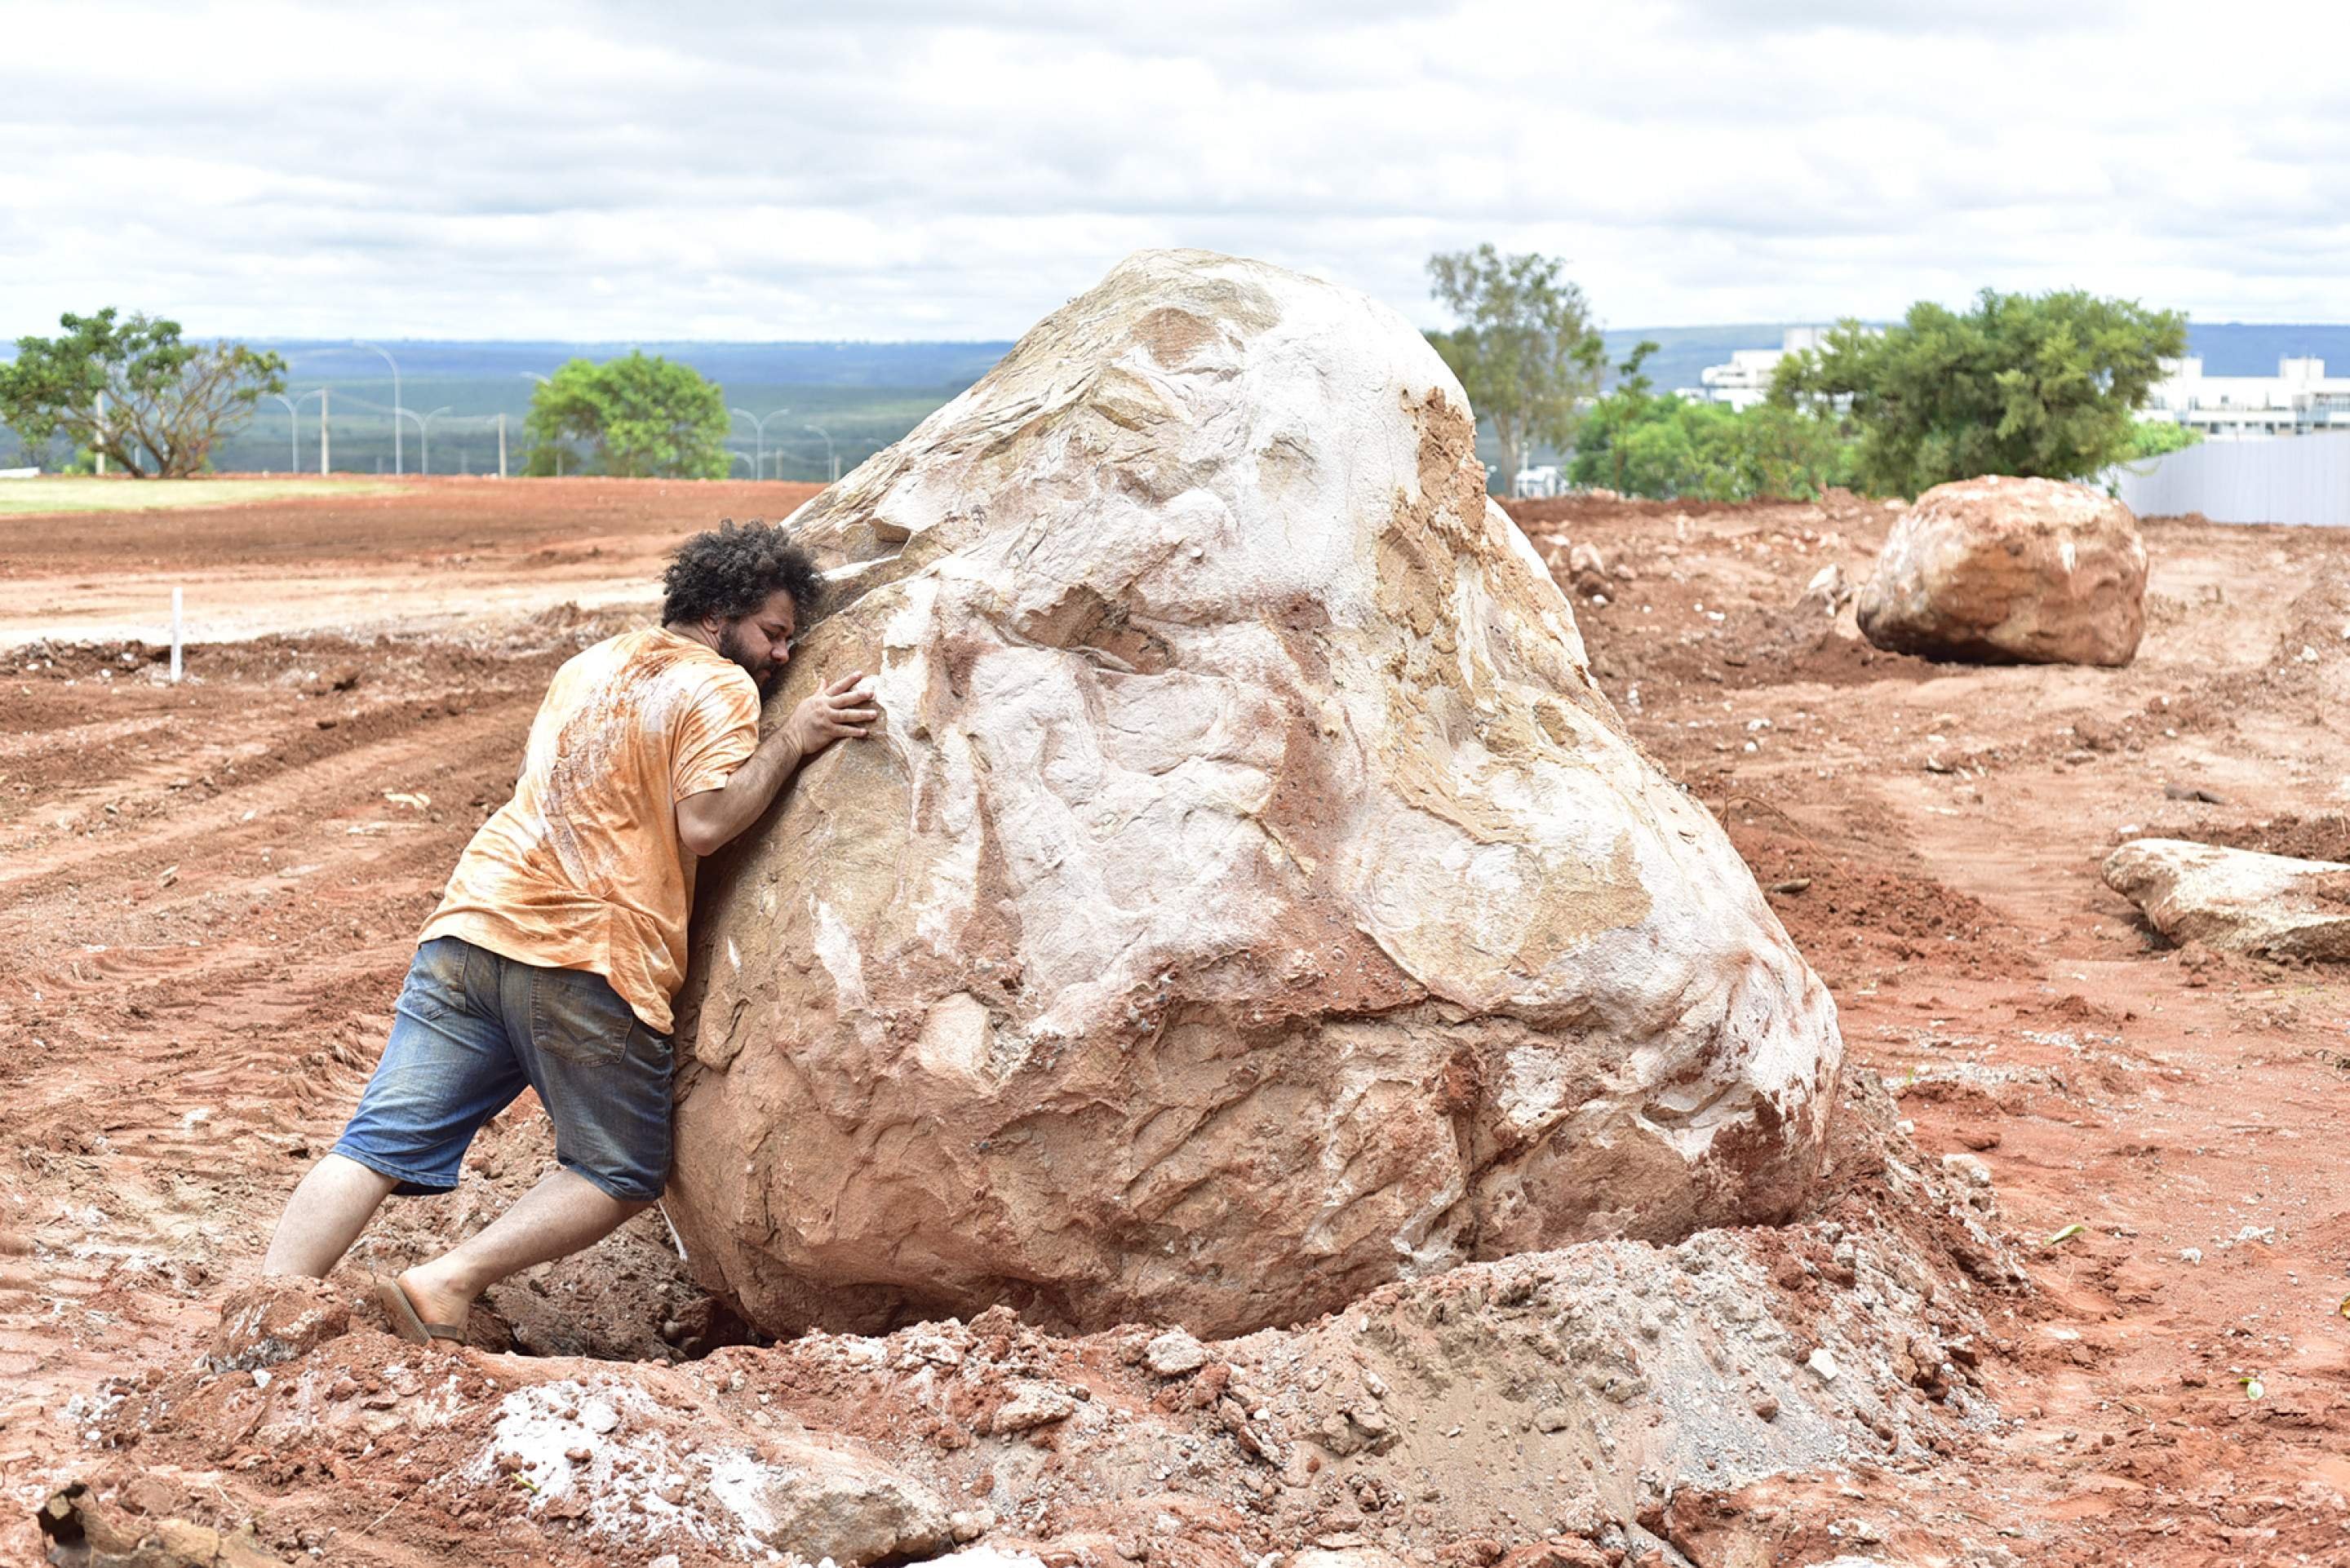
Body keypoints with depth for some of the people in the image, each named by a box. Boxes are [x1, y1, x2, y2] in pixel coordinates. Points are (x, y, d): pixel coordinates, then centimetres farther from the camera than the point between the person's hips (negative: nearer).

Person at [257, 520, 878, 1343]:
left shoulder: (591, 663, 24)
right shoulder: (718, 688, 0)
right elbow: (703, 823, -13)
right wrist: (791, 741, -5)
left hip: (472, 920, 7)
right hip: (587, 958, -7)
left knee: (381, 1144, 2)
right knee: (621, 1175, 8)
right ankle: (448, 1282, -9)